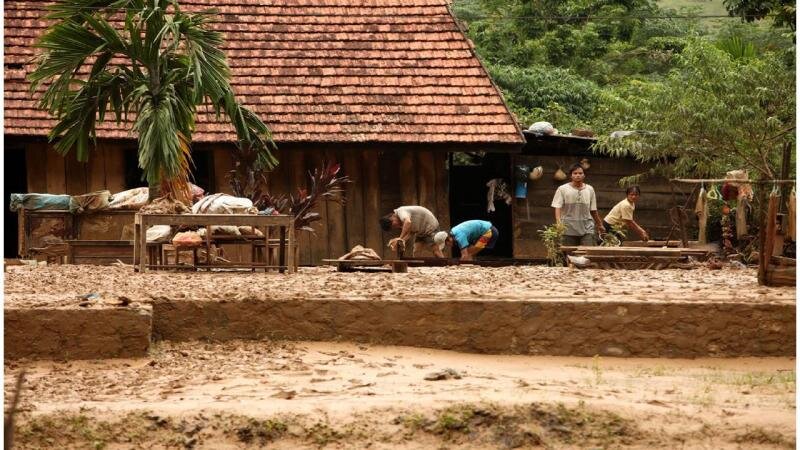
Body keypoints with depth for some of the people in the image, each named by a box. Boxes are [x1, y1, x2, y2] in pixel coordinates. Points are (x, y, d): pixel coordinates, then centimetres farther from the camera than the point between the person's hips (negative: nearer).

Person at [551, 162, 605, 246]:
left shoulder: (590, 189, 11)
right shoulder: (562, 189, 2)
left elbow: (593, 210, 19)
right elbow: (558, 207, -5)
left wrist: (600, 225, 24)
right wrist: (558, 222, -21)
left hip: (587, 229, 2)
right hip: (569, 230, -2)